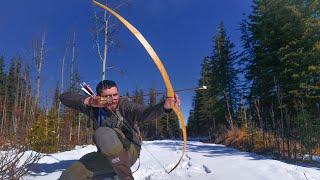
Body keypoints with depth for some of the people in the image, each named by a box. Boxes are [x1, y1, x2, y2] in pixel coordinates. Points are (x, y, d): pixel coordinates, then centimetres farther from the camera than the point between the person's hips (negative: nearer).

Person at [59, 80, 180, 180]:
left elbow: (145, 113, -35)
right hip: (106, 156, 6)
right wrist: (87, 101, -22)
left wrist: (165, 106, -58)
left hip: (128, 150, -5)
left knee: (103, 134, -34)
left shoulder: (125, 105, -15)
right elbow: (64, 97, -2)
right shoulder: (94, 107, -3)